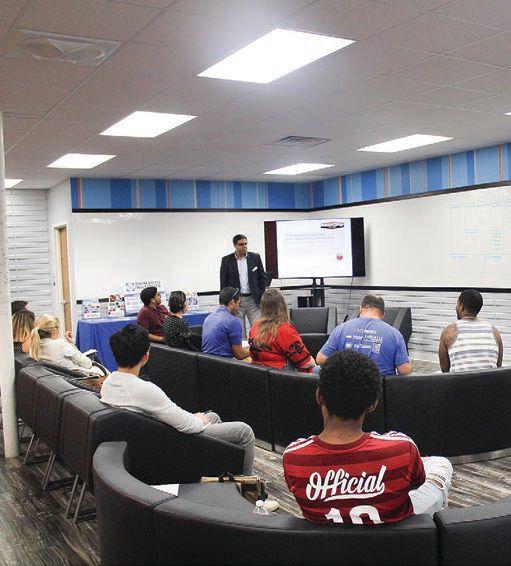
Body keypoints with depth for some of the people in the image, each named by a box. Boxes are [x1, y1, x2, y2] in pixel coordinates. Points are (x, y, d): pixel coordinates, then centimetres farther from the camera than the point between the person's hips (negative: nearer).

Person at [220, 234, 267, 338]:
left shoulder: (255, 257, 5)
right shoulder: (226, 260, 1)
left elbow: (263, 278, 9)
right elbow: (223, 283, 3)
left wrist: (260, 297, 2)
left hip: (253, 300, 1)